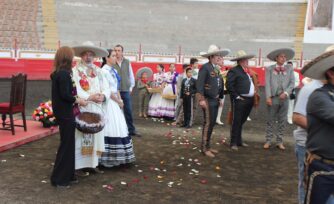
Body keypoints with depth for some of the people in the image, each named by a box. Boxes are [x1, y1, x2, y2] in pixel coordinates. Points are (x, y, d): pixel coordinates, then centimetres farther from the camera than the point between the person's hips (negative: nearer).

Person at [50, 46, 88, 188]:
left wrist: (75, 99, 10)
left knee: (68, 144, 16)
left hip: (62, 112, 10)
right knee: (66, 145, 0)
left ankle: (67, 175, 26)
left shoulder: (58, 73, 11)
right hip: (65, 113, -10)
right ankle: (59, 179, 8)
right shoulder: (64, 73, -18)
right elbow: (65, 95, -23)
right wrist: (78, 100, -10)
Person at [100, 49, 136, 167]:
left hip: (115, 102, 9)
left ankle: (116, 156, 19)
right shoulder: (104, 71, -13)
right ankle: (109, 158, 4)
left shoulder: (114, 71, 13)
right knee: (111, 129, -6)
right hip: (109, 102, -9)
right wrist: (118, 101, -9)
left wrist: (120, 100, 3)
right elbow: (107, 90, -16)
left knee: (118, 128, 11)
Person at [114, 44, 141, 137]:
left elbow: (131, 75, 11)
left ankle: (131, 130, 17)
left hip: (126, 90, 3)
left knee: (128, 111, 7)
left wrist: (131, 87, 7)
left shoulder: (127, 62, 6)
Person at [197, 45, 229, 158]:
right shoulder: (205, 67, -11)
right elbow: (199, 84, -17)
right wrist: (201, 99, -22)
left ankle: (207, 146, 21)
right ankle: (204, 148, 1)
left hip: (215, 100, 9)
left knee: (212, 123, 11)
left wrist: (220, 98, 15)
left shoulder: (216, 69, 16)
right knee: (208, 123, -6)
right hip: (208, 100, -8)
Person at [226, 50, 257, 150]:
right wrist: (236, 96, -15)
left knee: (242, 122, 16)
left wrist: (254, 91, 14)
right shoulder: (234, 71, -9)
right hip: (240, 100, -8)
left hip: (249, 100, 8)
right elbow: (229, 85, -16)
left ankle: (239, 141, 26)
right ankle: (234, 143, 2)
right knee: (236, 122, -4)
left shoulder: (248, 71, 18)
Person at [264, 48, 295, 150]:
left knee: (282, 121, 6)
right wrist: (268, 97, -11)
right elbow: (267, 83, -2)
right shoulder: (269, 69, 4)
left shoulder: (289, 69, 9)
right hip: (273, 98, -2)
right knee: (270, 121, 4)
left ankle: (279, 142, 14)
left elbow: (292, 83, 4)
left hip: (284, 98, 2)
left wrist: (286, 93, -11)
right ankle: (268, 141, 11)